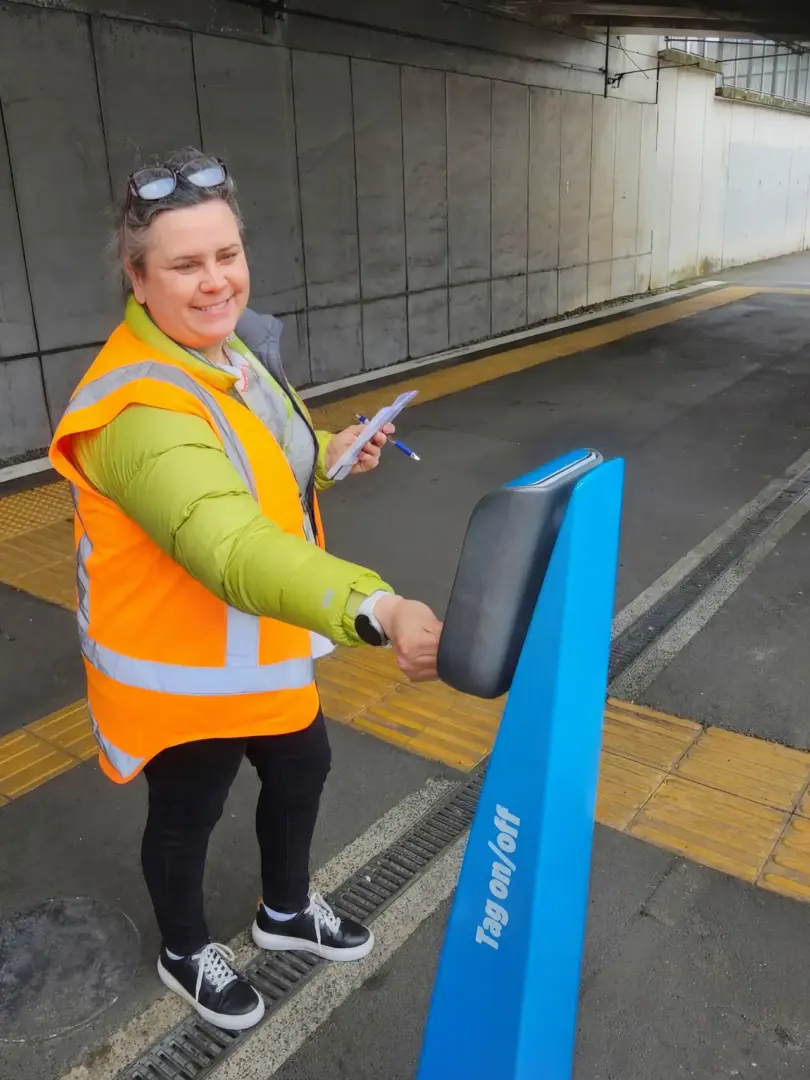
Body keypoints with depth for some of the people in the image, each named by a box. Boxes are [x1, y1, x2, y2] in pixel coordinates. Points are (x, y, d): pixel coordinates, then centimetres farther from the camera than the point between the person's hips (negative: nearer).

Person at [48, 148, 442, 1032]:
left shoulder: (226, 345, -2)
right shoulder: (140, 411, -34)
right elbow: (232, 547, -49)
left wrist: (329, 454, -1)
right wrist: (378, 611, -62)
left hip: (259, 641, 9)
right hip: (181, 663, -9)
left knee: (301, 767, 25)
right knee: (186, 815, 16)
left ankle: (285, 911, 54)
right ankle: (185, 953, 49)